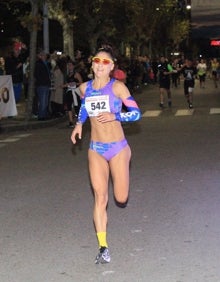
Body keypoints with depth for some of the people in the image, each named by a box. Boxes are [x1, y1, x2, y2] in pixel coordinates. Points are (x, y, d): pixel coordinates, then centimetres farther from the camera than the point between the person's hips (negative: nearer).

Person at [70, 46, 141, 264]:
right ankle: (103, 247, -2)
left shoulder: (117, 87, -11)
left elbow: (136, 113, -10)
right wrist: (79, 123, 11)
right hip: (96, 150, 2)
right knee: (100, 197, -6)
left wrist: (115, 116, -24)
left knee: (121, 199, 7)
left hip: (118, 148, -2)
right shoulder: (85, 88, 2)